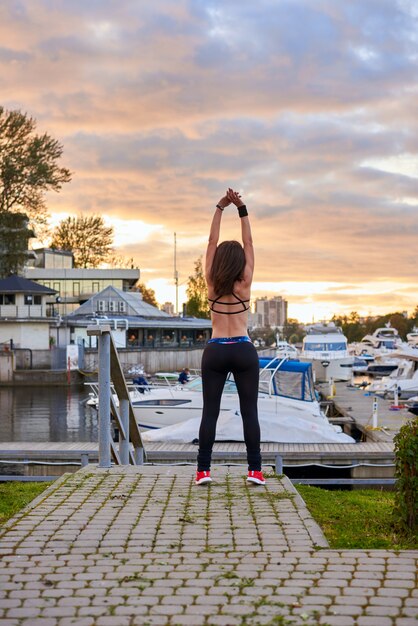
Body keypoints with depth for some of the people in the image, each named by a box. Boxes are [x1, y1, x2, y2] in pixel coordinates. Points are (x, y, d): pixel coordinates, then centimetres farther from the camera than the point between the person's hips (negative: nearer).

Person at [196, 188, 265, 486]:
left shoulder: (212, 283, 0)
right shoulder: (244, 283, -3)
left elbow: (212, 243, 6)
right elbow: (249, 244, 2)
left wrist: (220, 209, 7)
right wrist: (242, 209, 2)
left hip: (215, 351, 1)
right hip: (243, 351, -1)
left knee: (210, 411, 2)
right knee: (249, 411, 2)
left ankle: (204, 469, -2)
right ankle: (255, 469, 0)